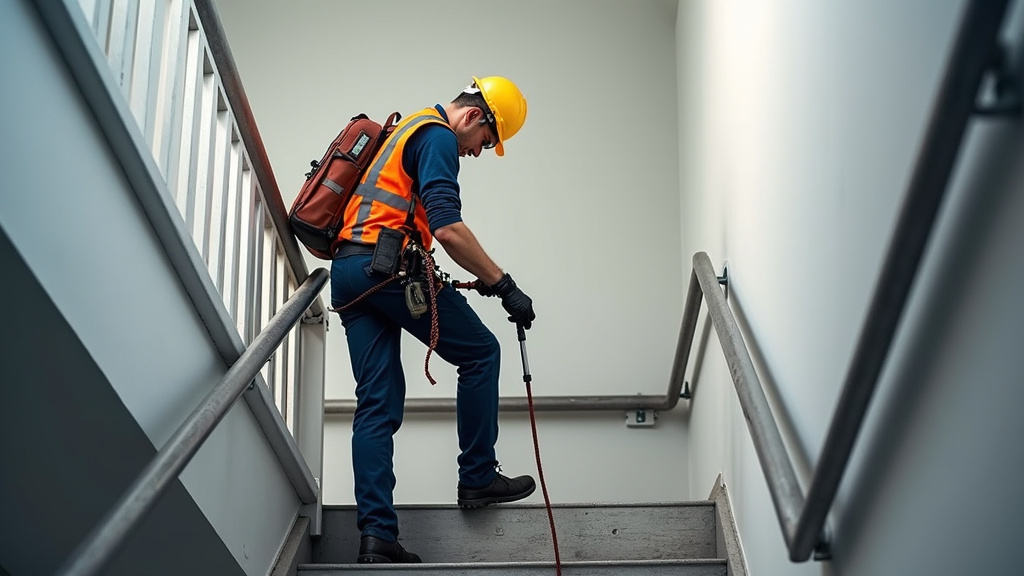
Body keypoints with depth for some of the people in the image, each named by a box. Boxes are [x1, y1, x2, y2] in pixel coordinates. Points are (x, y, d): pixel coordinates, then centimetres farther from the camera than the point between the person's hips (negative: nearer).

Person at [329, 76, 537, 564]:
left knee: (377, 405, 3)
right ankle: (477, 478, 12)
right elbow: (448, 229, -18)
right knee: (481, 353, 7)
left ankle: (376, 535, -3)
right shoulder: (437, 136, -5)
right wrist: (504, 286, -14)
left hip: (347, 272, 9)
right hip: (387, 265, -9)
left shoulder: (408, 130, 27)